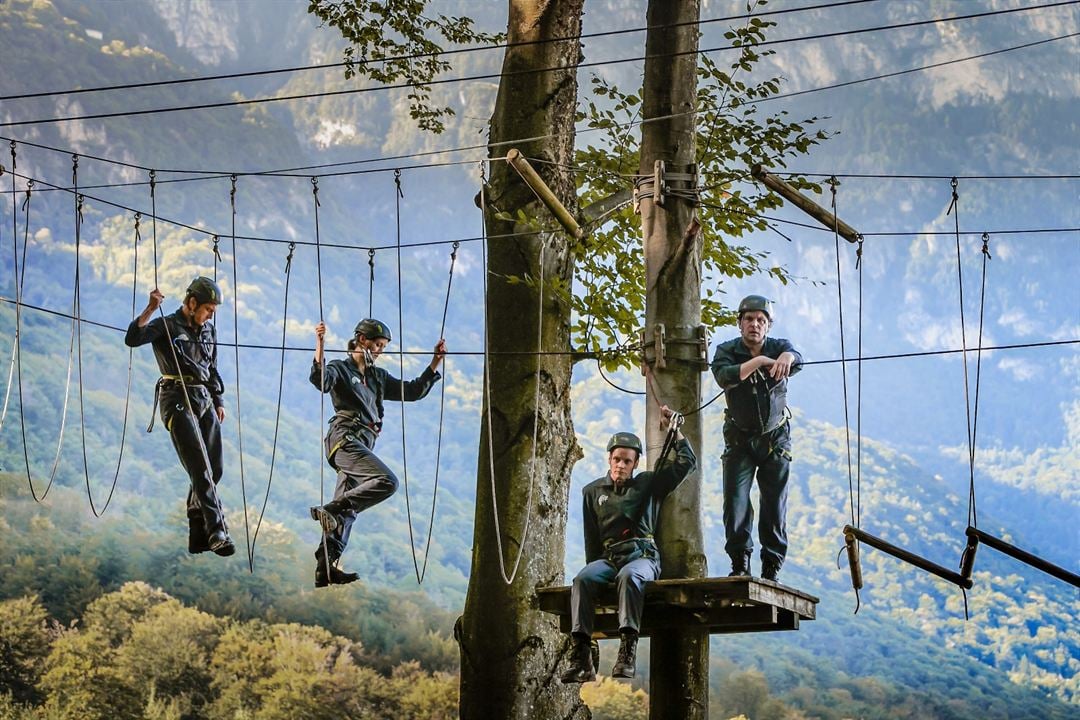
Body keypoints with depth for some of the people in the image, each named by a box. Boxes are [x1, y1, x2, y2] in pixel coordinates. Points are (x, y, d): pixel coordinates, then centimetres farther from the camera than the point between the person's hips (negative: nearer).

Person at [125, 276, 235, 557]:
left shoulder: (208, 332, 18)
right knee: (200, 469, -17)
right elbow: (132, 339, -18)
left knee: (213, 470, 3)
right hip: (177, 402, -7)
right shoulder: (167, 326, -3)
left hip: (204, 402, 7)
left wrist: (218, 402, 20)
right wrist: (150, 309, -28)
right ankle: (217, 532, -23)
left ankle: (197, 535, 14)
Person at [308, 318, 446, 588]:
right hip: (345, 438, -8)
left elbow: (413, 391, 28)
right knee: (387, 481, -27)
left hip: (362, 445, 8)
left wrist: (435, 362, 21)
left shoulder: (378, 377, 27)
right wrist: (320, 346, -29)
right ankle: (331, 509, -24)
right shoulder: (340, 369, 4)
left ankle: (325, 569, -3)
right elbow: (320, 381, -19)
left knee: (346, 511, 1)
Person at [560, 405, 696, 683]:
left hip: (643, 556, -2)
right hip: (608, 557, 2)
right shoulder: (593, 491, 20)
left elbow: (687, 463, 11)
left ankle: (627, 651, -51)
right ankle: (581, 657, -43)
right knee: (582, 579, -32)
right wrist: (595, 567, 7)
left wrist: (674, 430, 9)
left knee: (629, 576, -39)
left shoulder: (648, 484, 16)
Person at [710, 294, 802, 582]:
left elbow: (796, 360, -30)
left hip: (775, 438, 0)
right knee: (735, 501, -10)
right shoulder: (727, 351, -8)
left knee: (775, 505, -2)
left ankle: (772, 567, 2)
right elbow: (725, 377, -29)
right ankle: (740, 563, -6)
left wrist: (786, 358, -55)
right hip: (739, 438, 0)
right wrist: (759, 361, -41)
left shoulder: (778, 347, -6)